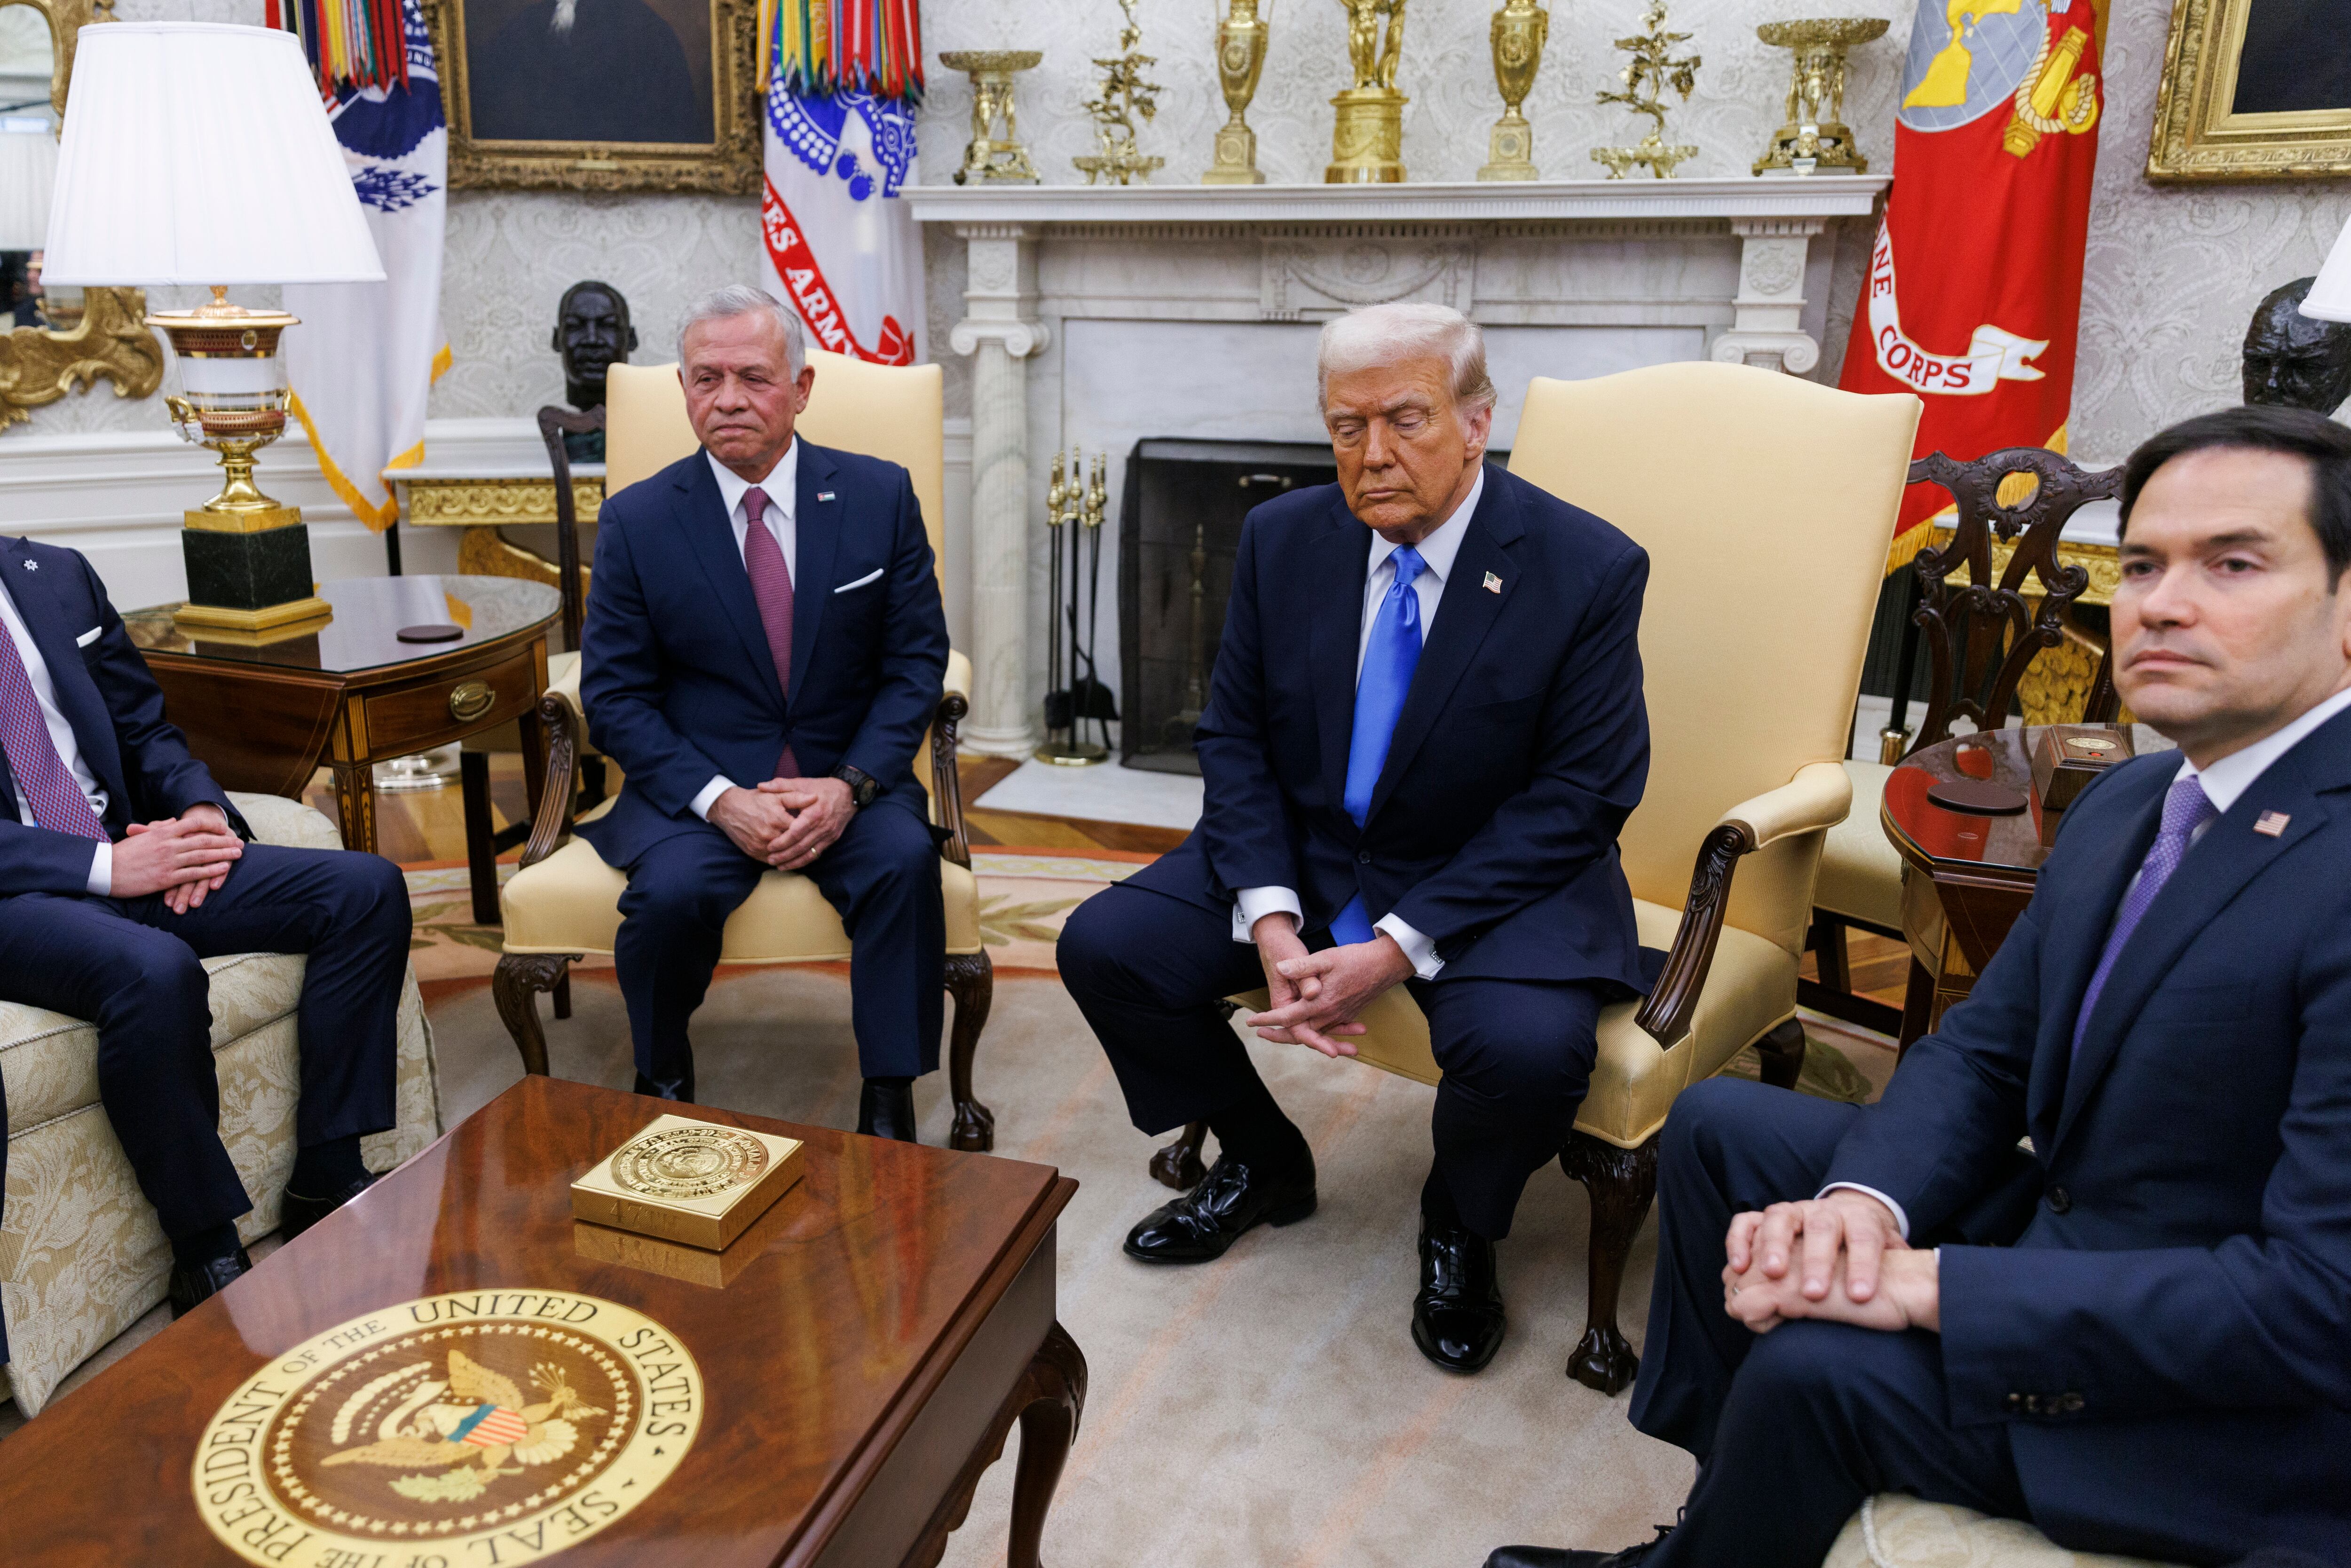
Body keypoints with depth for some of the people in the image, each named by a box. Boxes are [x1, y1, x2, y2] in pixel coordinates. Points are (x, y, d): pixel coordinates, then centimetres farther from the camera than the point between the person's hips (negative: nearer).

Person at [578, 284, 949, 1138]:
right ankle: (662, 1082, 1)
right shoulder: (636, 520, -1)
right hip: (697, 785, 0)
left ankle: (890, 1101, -15)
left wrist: (850, 785, -14)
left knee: (905, 861, -29)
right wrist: (720, 801, -16)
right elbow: (615, 695, -1)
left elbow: (917, 661, 2)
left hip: (846, 784, 1)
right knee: (673, 891, -29)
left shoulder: (880, 496, 1)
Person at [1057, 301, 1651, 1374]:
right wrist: (1269, 921, -15)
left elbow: (1581, 797, -15)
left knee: (1530, 1045, -33)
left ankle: (1460, 1227, 6)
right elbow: (1235, 738, 2)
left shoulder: (1588, 570, -15)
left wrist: (1398, 948, -23)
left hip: (1497, 880, -4)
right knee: (1104, 945, -11)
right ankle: (1263, 1165, 16)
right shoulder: (1281, 540, -2)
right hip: (1302, 858, 4)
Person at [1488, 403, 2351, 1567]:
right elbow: (1979, 1050, 3)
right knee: (1719, 1125, 5)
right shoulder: (2126, 803, 3)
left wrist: (1926, 1286, -27)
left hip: (2245, 1421, -8)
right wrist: (1864, 1198, -18)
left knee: (1821, 1366, -25)